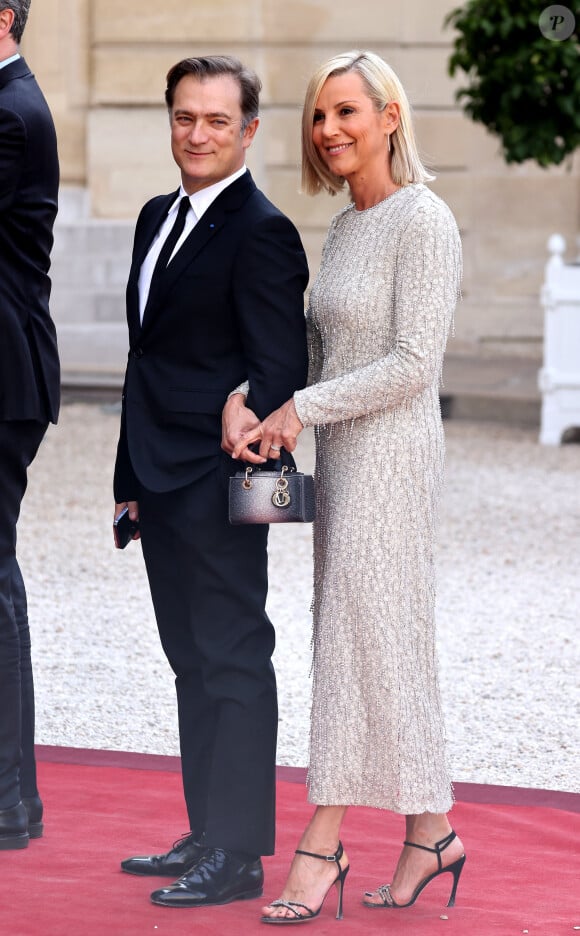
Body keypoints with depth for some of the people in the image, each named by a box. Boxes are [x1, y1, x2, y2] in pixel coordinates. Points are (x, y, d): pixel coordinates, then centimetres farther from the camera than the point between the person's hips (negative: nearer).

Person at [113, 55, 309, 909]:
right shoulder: (159, 218, 15)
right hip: (162, 484, 9)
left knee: (233, 661, -3)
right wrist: (130, 478, 18)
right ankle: (208, 833, 22)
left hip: (218, 485, -9)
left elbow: (281, 373, -15)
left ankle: (238, 855, 1)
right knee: (193, 661, 14)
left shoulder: (262, 233, -12)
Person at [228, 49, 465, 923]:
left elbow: (413, 364, -18)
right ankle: (429, 835, 14)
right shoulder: (344, 228, 14)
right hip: (341, 454, 9)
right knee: (382, 643, 9)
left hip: (391, 451, -9)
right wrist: (263, 401, 4)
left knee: (358, 638, -8)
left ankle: (322, 845, -7)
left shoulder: (423, 222, -13)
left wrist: (304, 407, -16)